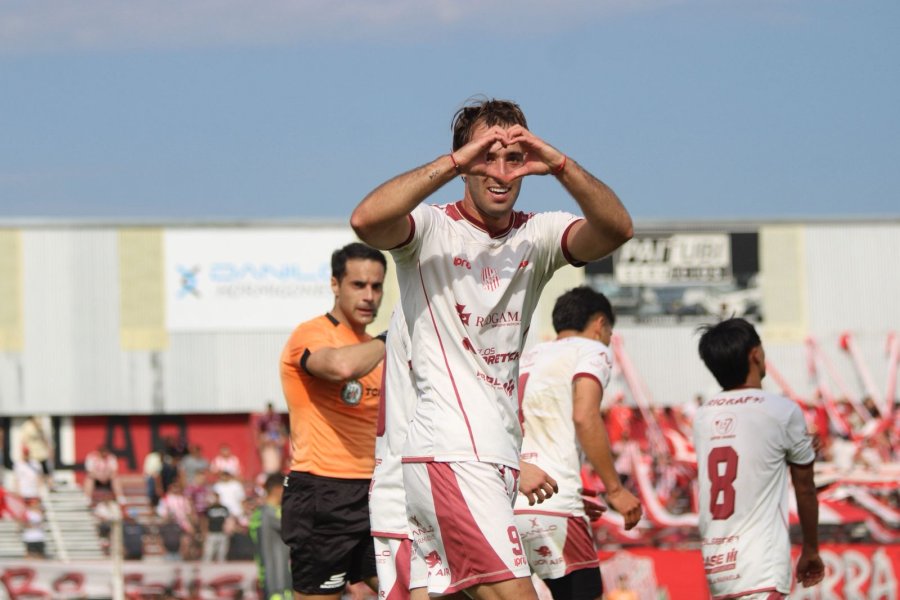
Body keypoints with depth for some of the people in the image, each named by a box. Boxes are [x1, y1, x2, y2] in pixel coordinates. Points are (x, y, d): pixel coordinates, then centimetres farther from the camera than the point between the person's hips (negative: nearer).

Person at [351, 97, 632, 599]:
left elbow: (617, 229, -6)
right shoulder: (431, 230, -2)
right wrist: (454, 162, -25)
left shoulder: (536, 237, 12)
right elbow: (367, 220, -24)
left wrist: (560, 164, -20)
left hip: (497, 458, 7)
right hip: (453, 457, -7)